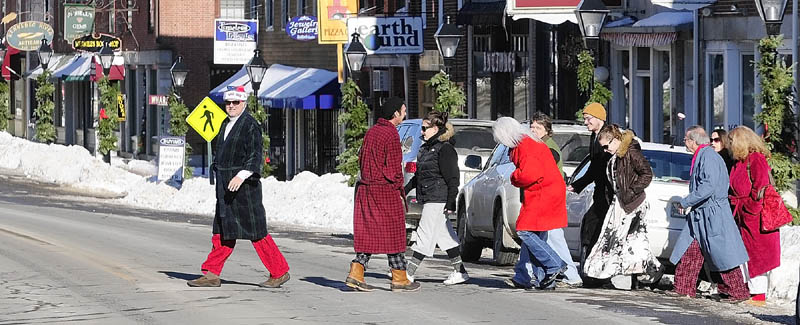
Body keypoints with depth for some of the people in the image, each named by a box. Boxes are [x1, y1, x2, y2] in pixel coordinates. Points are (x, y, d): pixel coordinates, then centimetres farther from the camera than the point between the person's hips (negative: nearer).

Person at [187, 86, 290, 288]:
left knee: (256, 231, -6)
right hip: (226, 185, 8)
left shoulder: (250, 125, -10)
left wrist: (241, 175, -30)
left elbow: (255, 156, -18)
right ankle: (211, 274, 9)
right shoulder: (226, 124, 16)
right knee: (222, 231, 8)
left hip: (244, 184, -8)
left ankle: (280, 273, 2)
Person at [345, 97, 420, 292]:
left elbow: (362, 159, 16)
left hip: (366, 187, 8)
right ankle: (399, 279, 5)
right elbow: (394, 167, -15)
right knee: (393, 233, 1)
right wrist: (399, 191, -6)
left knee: (368, 232, 9)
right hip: (385, 189, -8)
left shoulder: (371, 131, 12)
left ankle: (356, 274, 0)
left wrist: (367, 180, 18)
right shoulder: (391, 134, -14)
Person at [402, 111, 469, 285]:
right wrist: (405, 189, 23)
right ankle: (460, 272, 14)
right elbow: (419, 176, 26)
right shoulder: (426, 148, 16)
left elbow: (452, 178, -16)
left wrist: (451, 201, -20)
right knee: (445, 236, 11)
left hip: (438, 199, -10)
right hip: (429, 199, 10)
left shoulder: (445, 149, -12)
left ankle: (409, 272, -7)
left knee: (425, 235, -7)